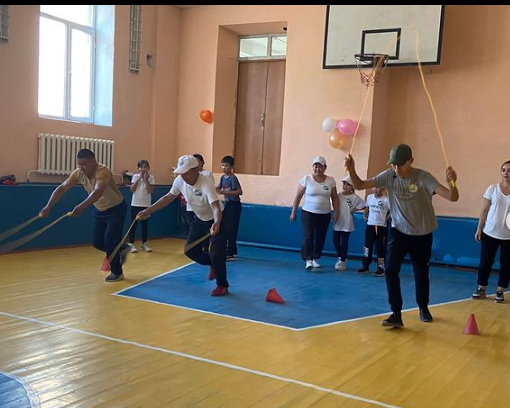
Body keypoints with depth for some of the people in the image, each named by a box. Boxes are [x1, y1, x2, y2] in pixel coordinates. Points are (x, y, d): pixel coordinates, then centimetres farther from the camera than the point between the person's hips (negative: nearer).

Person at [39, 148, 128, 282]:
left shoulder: (103, 171, -34)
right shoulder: (78, 173, -13)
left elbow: (98, 192, -50)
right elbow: (61, 188, -11)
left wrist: (82, 207, -64)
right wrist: (48, 207, -20)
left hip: (116, 209, -7)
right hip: (100, 210, 7)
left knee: (109, 241, -13)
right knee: (97, 242, 4)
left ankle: (117, 272, 6)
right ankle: (122, 249, 32)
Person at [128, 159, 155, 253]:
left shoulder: (151, 177, -2)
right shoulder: (135, 176, 0)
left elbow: (151, 191, -11)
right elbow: (132, 189, -10)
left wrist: (146, 180, -15)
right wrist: (139, 178, -13)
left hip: (146, 205, 0)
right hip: (135, 204, 0)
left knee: (145, 225, 7)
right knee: (133, 224, 1)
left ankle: (144, 244, 18)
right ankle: (131, 244, 5)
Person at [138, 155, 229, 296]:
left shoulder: (206, 183, -36)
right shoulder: (180, 181, -17)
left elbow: (216, 207, -46)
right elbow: (168, 197, -1)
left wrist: (216, 224, -66)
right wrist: (148, 210, -4)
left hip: (216, 220, -6)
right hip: (200, 219, 7)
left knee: (216, 253, -12)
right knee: (190, 250, 4)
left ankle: (222, 286, 9)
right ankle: (213, 265, 30)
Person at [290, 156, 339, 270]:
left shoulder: (330, 180, 1)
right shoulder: (306, 179, -6)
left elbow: (334, 197, 7)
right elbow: (298, 196, -2)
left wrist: (336, 212, 0)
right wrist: (293, 212, -2)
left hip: (324, 215, 3)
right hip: (308, 213, -3)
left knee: (320, 238, 8)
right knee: (308, 237, -11)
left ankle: (315, 258, 21)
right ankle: (308, 260, -8)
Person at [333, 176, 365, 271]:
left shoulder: (355, 197, -9)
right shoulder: (338, 195, 4)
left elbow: (363, 206, -12)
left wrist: (353, 210, -9)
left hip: (347, 224, -4)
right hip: (337, 223, 5)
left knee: (344, 243, 3)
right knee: (335, 241, 11)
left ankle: (342, 261, 15)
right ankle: (340, 258, 30)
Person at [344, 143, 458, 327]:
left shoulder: (423, 177, -23)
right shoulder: (388, 176, -13)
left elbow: (452, 197, -31)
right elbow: (360, 185, -9)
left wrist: (452, 182, -54)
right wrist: (352, 170, -30)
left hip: (422, 235, -1)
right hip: (399, 232, 1)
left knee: (421, 273, 14)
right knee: (391, 270, -16)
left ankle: (423, 308, 41)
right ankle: (396, 314, -6)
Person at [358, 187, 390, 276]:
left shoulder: (386, 199, -11)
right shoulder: (369, 197, 5)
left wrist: (387, 218, -13)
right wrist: (365, 215, 7)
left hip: (381, 226, -4)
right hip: (370, 225, 5)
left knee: (380, 248, 1)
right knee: (367, 246, 9)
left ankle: (380, 268, 8)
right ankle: (365, 266, 20)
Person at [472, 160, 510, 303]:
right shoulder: (492, 189, -1)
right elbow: (484, 210, 3)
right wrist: (479, 229, 1)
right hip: (490, 233, 1)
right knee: (485, 261, 6)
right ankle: (481, 289, 17)